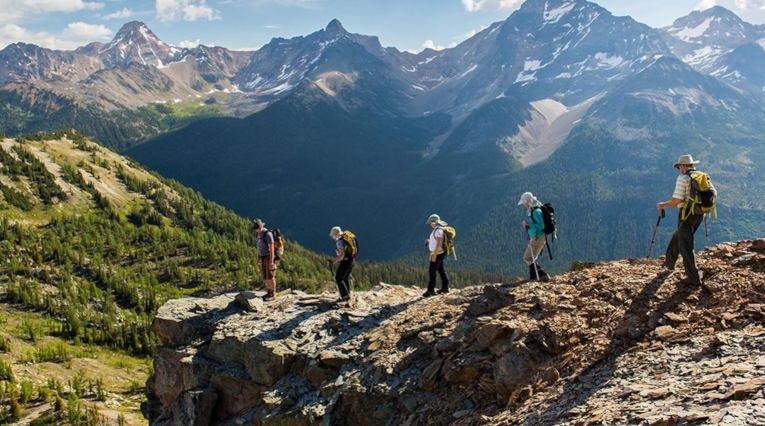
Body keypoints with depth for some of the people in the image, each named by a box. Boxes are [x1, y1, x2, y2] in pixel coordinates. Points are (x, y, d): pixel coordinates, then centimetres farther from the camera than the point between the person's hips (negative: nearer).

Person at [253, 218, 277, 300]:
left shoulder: (268, 234, -22)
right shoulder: (259, 233, 7)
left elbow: (271, 247, -22)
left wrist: (271, 261, -23)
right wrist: (258, 258, 17)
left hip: (269, 257, -9)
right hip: (263, 258, 9)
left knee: (270, 276, -3)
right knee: (264, 276, 11)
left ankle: (273, 294, 6)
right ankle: (269, 292, 23)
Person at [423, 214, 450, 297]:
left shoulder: (438, 230, -20)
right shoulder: (437, 229, 12)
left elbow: (439, 243, -25)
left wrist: (434, 255, -25)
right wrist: (430, 241, 11)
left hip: (437, 254, -11)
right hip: (439, 253, 11)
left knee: (431, 271, -8)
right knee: (441, 270, 15)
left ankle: (431, 290, -5)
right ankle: (445, 288, 22)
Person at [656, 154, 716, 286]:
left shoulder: (683, 178, -14)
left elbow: (677, 200, -19)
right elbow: (713, 194, 9)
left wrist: (663, 205, -5)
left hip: (687, 213, -8)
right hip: (700, 214, 8)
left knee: (686, 245, -2)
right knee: (678, 237, 26)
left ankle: (694, 278, -5)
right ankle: (669, 262, 42)